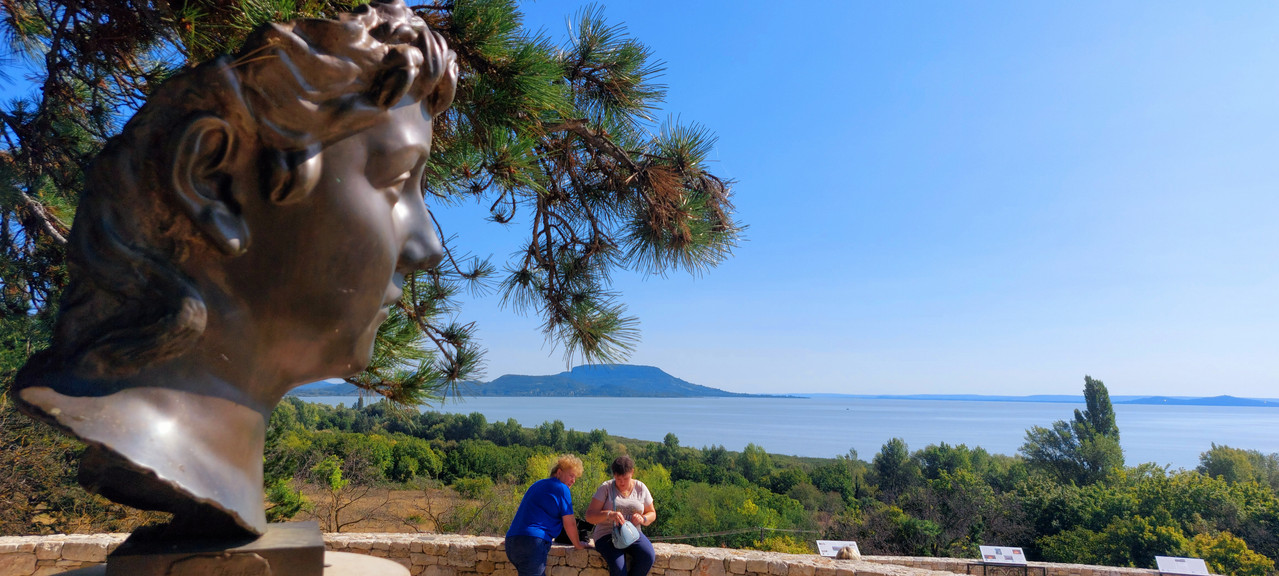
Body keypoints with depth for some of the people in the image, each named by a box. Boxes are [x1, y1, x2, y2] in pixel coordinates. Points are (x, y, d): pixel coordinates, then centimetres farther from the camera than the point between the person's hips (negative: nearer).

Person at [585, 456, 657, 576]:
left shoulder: (640, 488, 6)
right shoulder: (605, 488, -4)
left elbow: (652, 513, 15)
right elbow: (589, 516, -10)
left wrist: (642, 519, -9)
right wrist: (609, 515, -29)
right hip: (607, 535, -3)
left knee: (648, 556, -29)